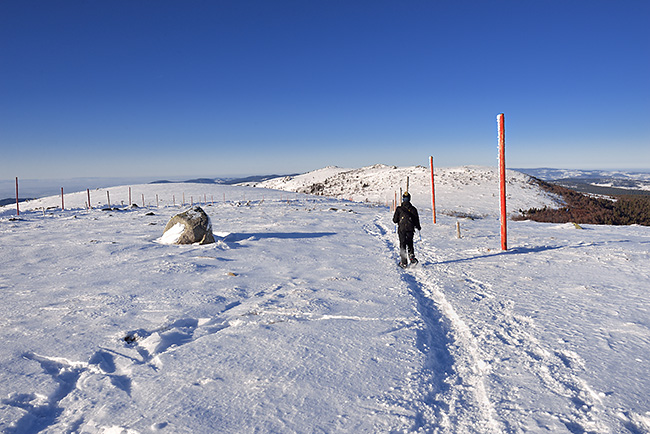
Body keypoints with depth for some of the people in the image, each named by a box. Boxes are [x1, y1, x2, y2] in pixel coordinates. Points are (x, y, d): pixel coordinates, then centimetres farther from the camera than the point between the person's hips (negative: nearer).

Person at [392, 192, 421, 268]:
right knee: (410, 243, 21)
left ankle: (404, 263, 0)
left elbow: (395, 220, -3)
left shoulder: (399, 209, -5)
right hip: (410, 229, 2)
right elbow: (416, 219, 5)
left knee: (402, 245, 4)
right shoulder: (413, 209, 0)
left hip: (402, 229, -1)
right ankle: (411, 256, 4)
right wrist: (418, 227, 23)